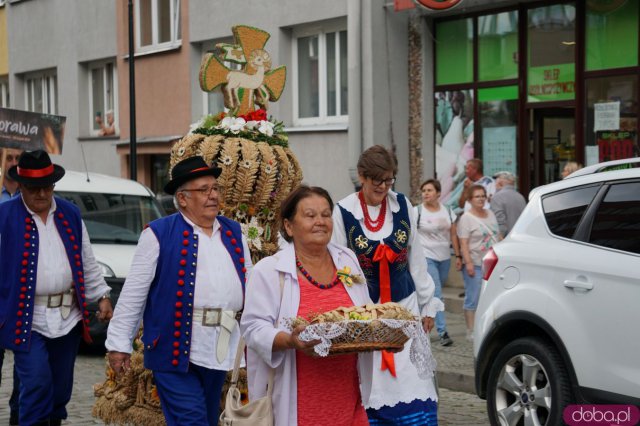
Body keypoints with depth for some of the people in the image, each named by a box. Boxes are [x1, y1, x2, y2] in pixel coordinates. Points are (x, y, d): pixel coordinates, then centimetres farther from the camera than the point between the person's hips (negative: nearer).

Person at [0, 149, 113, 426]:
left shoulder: (71, 214, 10)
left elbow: (87, 261, 17)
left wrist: (102, 296, 14)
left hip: (68, 317, 5)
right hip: (26, 319, -4)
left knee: (61, 386, 11)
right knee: (37, 384, -11)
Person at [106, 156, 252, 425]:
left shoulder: (234, 233, 14)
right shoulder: (159, 234, -2)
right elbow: (133, 293, -2)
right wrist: (119, 342, -3)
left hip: (221, 351, 6)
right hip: (175, 350, -6)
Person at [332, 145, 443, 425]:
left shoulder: (403, 206, 3)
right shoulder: (343, 212, -7)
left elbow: (416, 260, 9)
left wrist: (427, 305, 11)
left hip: (404, 305, 3)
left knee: (413, 382, -2)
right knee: (371, 388, -1)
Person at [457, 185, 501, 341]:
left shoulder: (490, 214, 14)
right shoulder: (466, 218, -7)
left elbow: (498, 235, 22)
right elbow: (463, 243, -13)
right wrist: (468, 262, -21)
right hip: (475, 265, -7)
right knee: (473, 299, -4)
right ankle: (471, 331, 1)